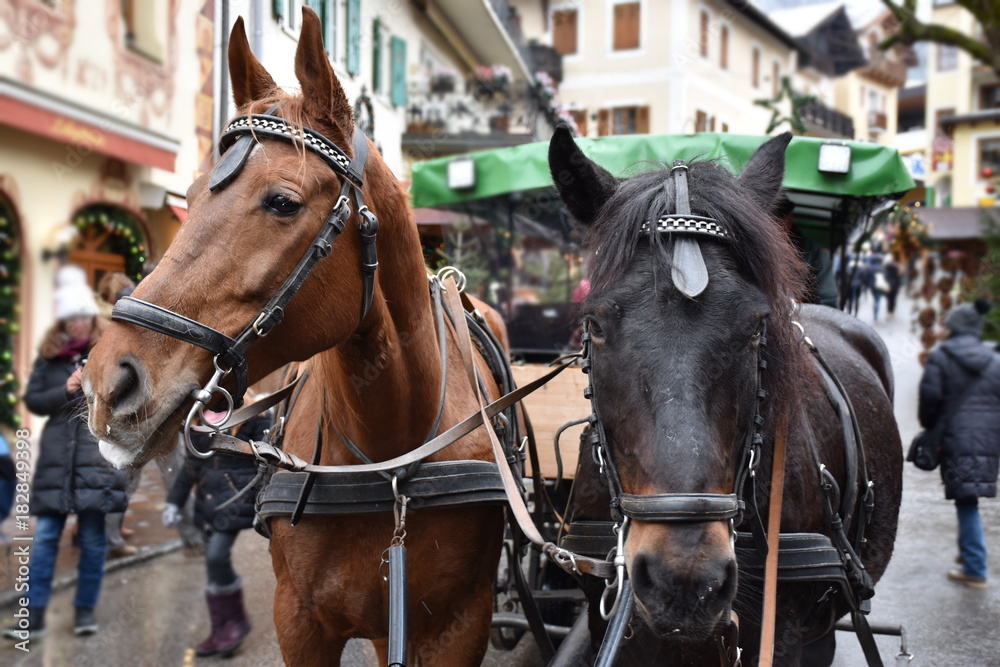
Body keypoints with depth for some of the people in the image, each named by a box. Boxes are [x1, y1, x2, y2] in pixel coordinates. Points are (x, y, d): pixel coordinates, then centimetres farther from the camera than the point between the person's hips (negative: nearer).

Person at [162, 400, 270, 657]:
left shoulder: (252, 416, -8)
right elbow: (191, 462, 19)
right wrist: (175, 501, 17)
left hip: (236, 501, -7)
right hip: (208, 500, 7)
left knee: (217, 557, -15)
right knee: (214, 566, 8)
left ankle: (236, 621, 5)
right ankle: (221, 632, 18)